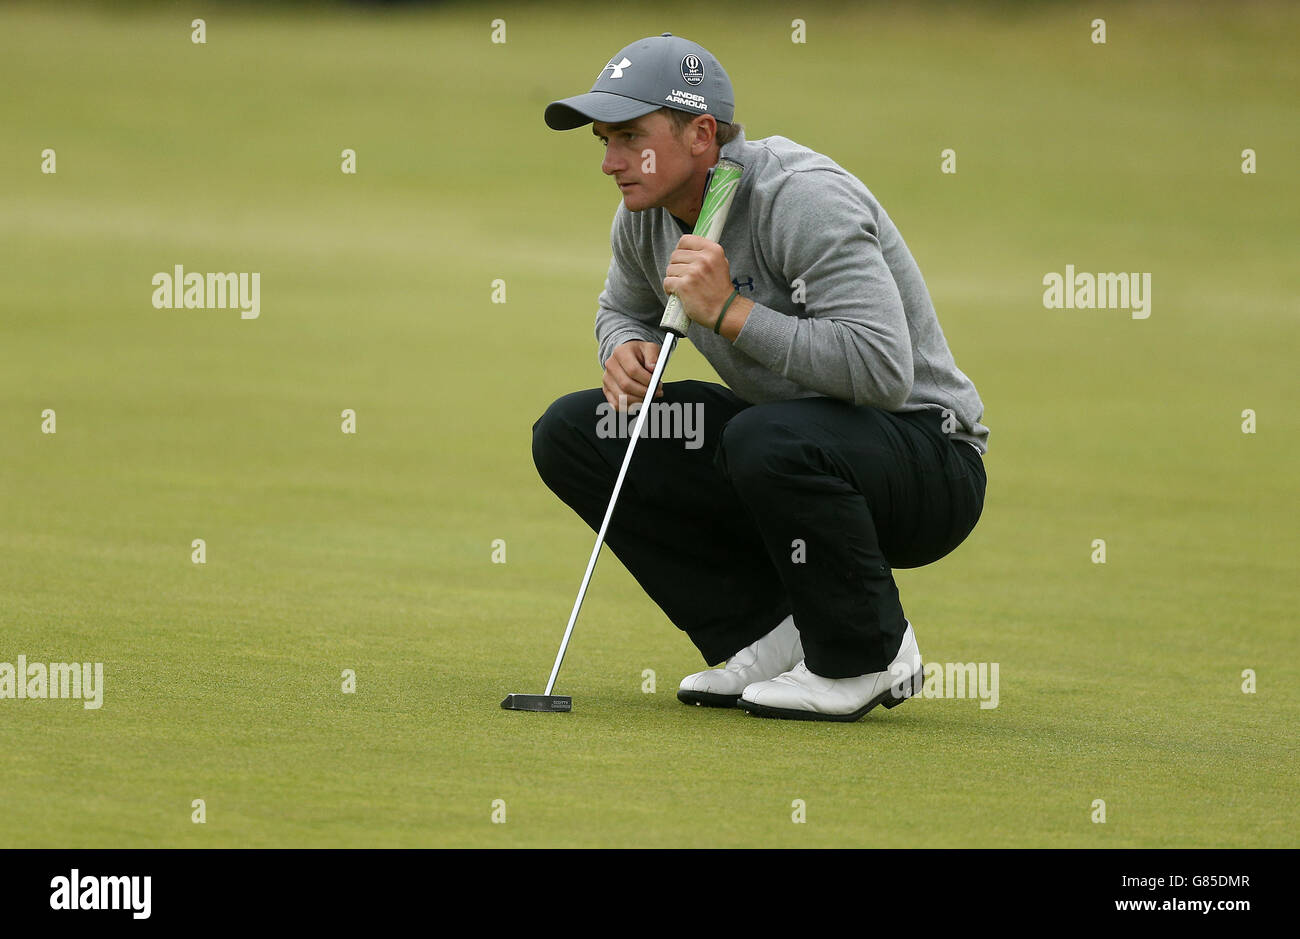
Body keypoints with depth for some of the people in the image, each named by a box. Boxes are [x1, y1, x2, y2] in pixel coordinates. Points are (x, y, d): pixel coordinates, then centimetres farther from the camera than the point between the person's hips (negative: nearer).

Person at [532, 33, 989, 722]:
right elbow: (622, 306, 24)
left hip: (929, 458, -8)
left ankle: (867, 657, -13)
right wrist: (627, 347, -2)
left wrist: (729, 310, -31)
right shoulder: (648, 215, 0)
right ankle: (766, 638, 2)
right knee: (568, 434, -1)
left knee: (767, 438, -40)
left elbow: (883, 370, -35)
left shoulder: (806, 199, -25)